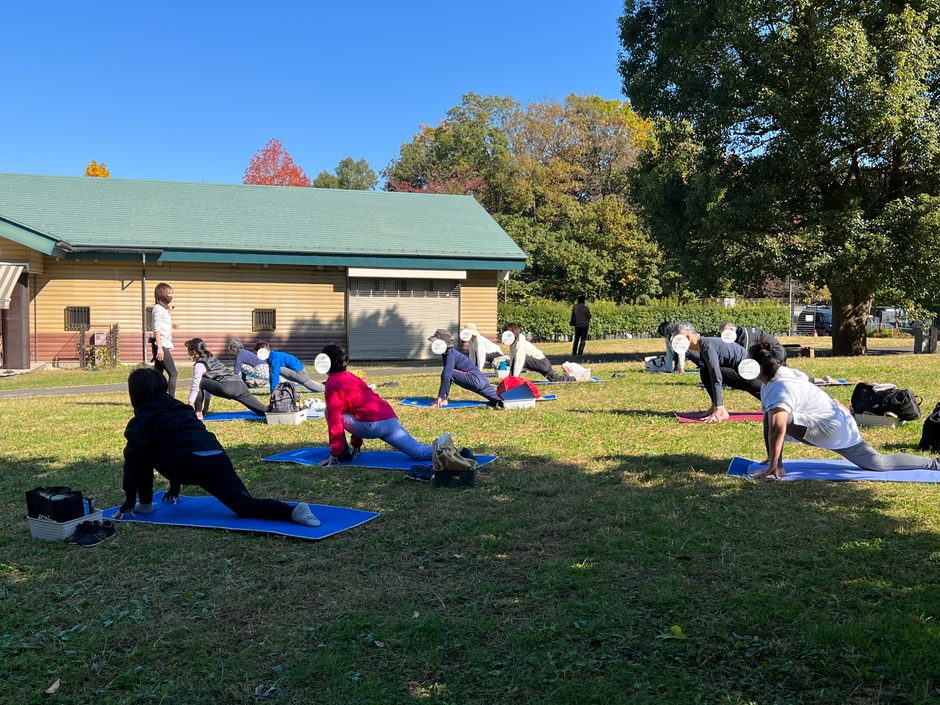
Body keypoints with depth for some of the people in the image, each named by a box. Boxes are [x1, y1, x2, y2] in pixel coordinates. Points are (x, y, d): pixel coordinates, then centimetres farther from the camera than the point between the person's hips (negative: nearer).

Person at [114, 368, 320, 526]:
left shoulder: (140, 421, 16)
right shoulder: (180, 408, 36)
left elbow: (134, 460, 12)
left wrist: (129, 501, 20)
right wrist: (174, 489, 53)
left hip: (189, 464, -5)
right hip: (218, 458, 5)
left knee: (146, 455, 23)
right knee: (246, 505, -8)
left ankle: (145, 504, 24)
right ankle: (294, 511, -31)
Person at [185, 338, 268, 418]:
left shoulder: (199, 365, 4)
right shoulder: (211, 359, 30)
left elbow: (195, 385, 0)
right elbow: (209, 384, 33)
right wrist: (206, 407, 35)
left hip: (227, 387, -9)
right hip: (240, 385, 9)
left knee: (200, 383, 6)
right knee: (263, 410, 3)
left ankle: (198, 413, 6)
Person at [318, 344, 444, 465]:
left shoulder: (332, 383, 3)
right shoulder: (350, 377, 29)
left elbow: (334, 418, -2)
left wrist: (335, 452, 4)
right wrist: (356, 443, 42)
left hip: (371, 425, -8)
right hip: (390, 420, 8)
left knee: (330, 413, 12)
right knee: (419, 453, 2)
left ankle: (343, 452, 14)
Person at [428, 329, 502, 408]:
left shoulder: (450, 356, -18)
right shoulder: (446, 353, 11)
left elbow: (446, 376, -25)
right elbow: (447, 375, 17)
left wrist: (440, 397, -25)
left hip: (475, 379, -10)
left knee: (446, 374, -16)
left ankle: (443, 401, -10)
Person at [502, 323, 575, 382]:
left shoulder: (520, 344, -27)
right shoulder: (513, 344, 0)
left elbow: (519, 361, -34)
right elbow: (512, 360, 2)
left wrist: (514, 376, -36)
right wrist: (510, 374, -3)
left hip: (542, 362, -10)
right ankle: (572, 378, 40)